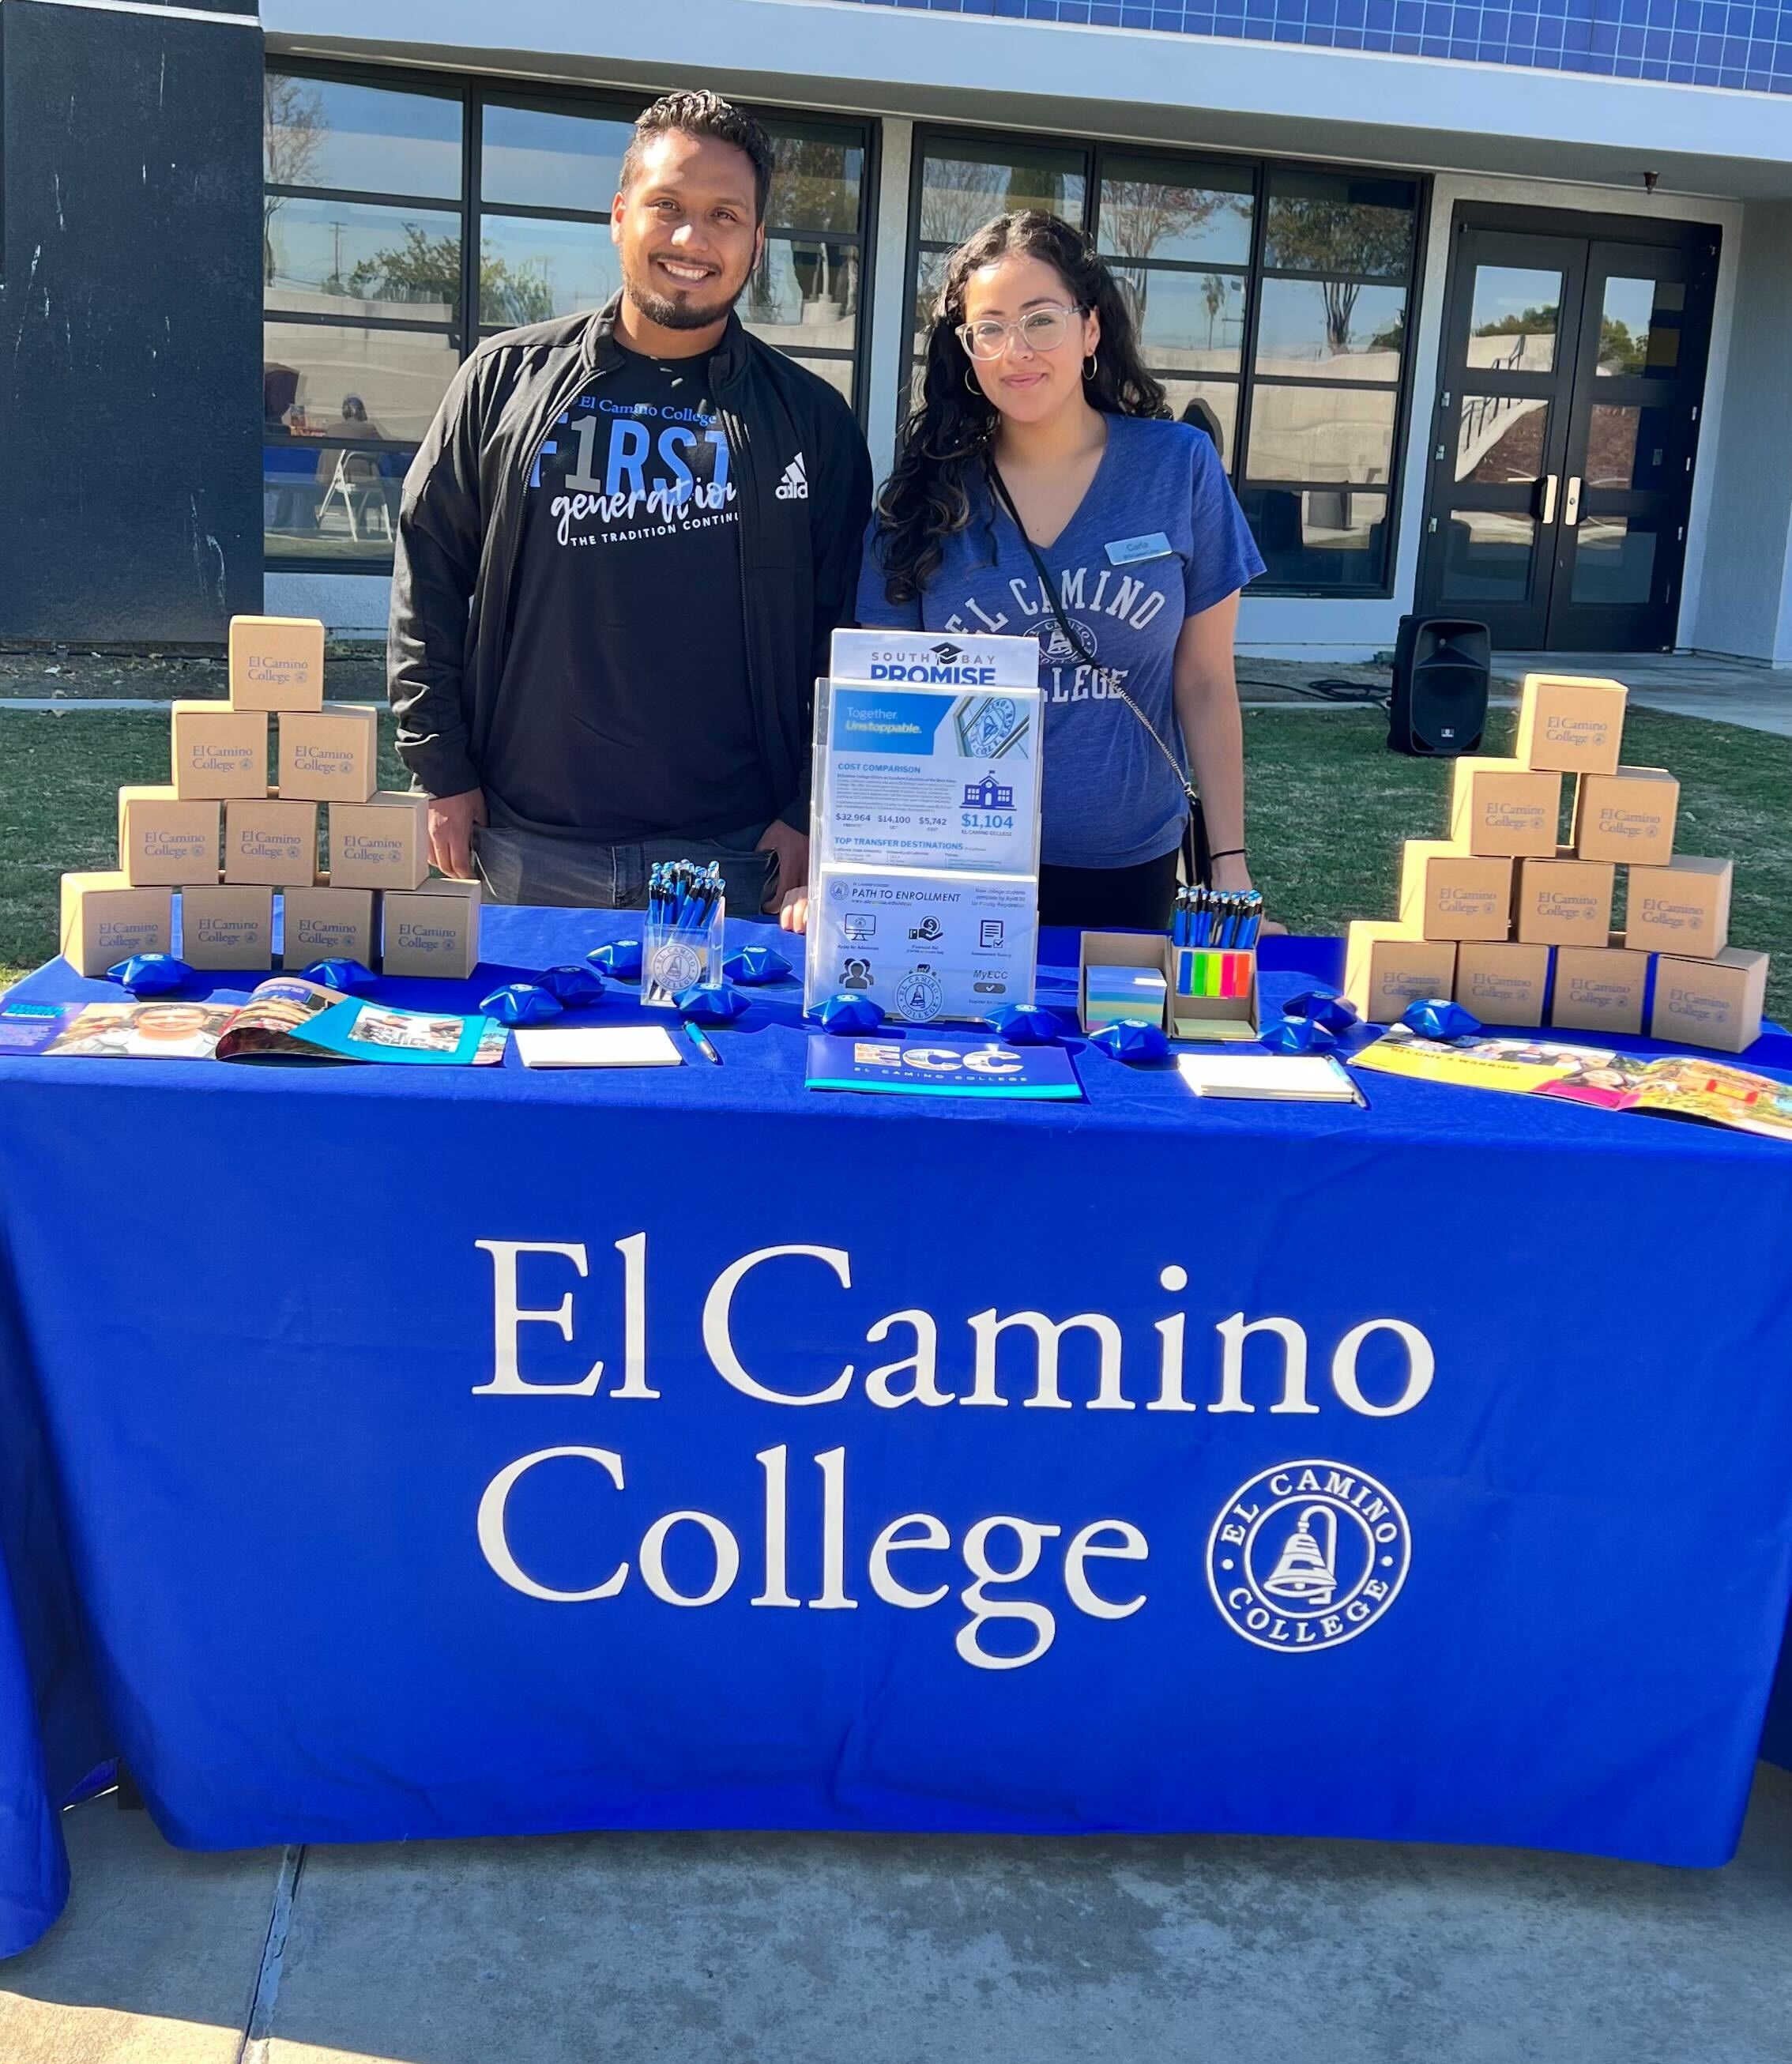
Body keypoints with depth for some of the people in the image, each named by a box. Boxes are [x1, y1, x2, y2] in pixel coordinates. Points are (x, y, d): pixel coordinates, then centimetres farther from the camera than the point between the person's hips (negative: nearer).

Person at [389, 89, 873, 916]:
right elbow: (428, 579, 7)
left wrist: (811, 816, -1)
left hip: (735, 860, 0)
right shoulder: (506, 380, 6)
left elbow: (846, 633, 6)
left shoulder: (811, 419, 5)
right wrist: (443, 775, 2)